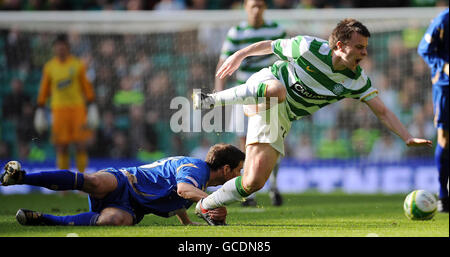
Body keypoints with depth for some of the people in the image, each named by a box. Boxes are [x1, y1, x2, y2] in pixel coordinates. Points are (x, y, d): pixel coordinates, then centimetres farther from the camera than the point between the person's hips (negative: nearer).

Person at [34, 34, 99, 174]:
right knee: (62, 147, -2)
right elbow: (44, 90, 11)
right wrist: (40, 111, 9)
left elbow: (87, 87, 4)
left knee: (81, 145, -6)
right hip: (59, 109, 1)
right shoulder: (49, 67, 6)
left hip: (78, 108, -1)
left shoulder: (78, 65, 3)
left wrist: (92, 108, -1)